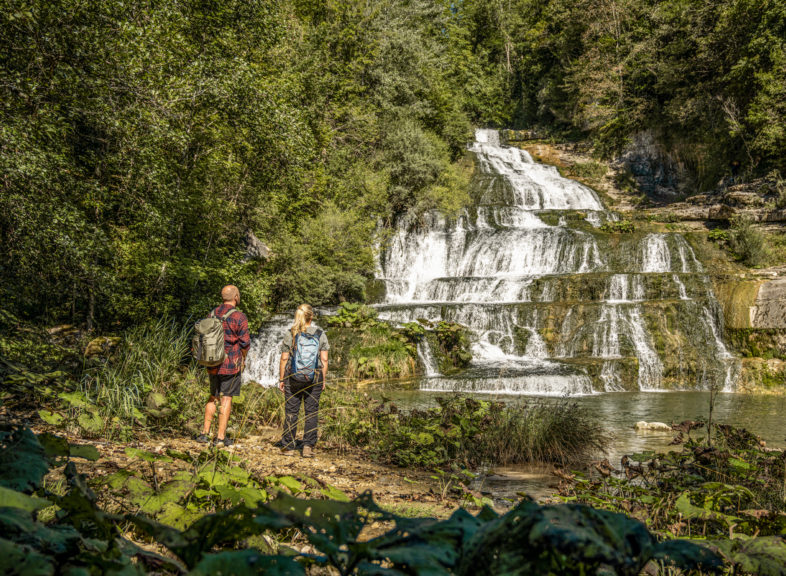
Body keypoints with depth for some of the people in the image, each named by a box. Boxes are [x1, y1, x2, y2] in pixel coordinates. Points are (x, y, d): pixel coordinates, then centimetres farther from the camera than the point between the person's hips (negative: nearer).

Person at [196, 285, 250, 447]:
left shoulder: (212, 314, 7)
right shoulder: (239, 317, -11)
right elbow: (245, 343, -9)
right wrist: (243, 359, 9)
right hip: (231, 364, -5)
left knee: (213, 397, 17)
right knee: (226, 399, 0)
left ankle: (205, 433, 15)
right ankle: (221, 437, 2)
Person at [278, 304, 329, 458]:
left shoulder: (290, 334, -5)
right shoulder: (320, 333, -3)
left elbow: (284, 359, -4)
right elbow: (324, 359, -3)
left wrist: (281, 379, 5)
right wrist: (324, 378, 7)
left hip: (293, 377, 0)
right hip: (314, 377, 0)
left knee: (291, 412, 7)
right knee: (312, 412, 7)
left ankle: (288, 446, 13)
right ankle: (308, 445, 2)